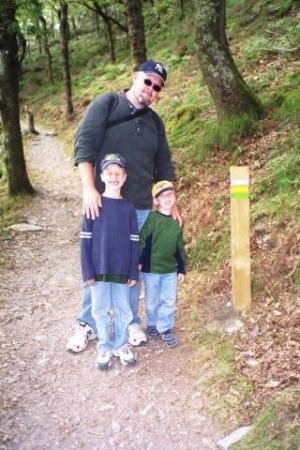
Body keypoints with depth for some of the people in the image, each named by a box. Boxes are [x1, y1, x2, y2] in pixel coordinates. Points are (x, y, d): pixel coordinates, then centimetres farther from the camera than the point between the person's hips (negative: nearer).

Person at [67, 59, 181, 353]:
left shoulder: (155, 122, 12)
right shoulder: (106, 104, -3)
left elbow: (163, 166, 17)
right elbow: (84, 144, -12)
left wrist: (170, 203, 14)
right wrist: (89, 187, -22)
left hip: (140, 208, 4)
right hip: (104, 203, -4)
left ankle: (130, 322, 26)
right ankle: (87, 324, 19)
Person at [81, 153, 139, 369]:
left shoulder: (128, 208, 1)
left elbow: (134, 241, 3)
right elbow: (85, 239, -3)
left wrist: (134, 272, 0)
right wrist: (87, 270, -7)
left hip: (122, 270, 1)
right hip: (99, 269, -1)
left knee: (122, 309, 10)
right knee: (101, 309, 9)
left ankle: (121, 345, 28)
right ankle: (105, 347, 26)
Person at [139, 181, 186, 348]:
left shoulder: (176, 223, 4)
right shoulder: (152, 219, -11)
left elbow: (180, 248, 10)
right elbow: (141, 241, -12)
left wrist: (182, 269, 11)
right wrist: (139, 261, -14)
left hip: (171, 269, 4)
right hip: (151, 268, -4)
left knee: (169, 301, 8)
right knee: (152, 300, 12)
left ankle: (166, 329, 22)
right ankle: (153, 324, 33)